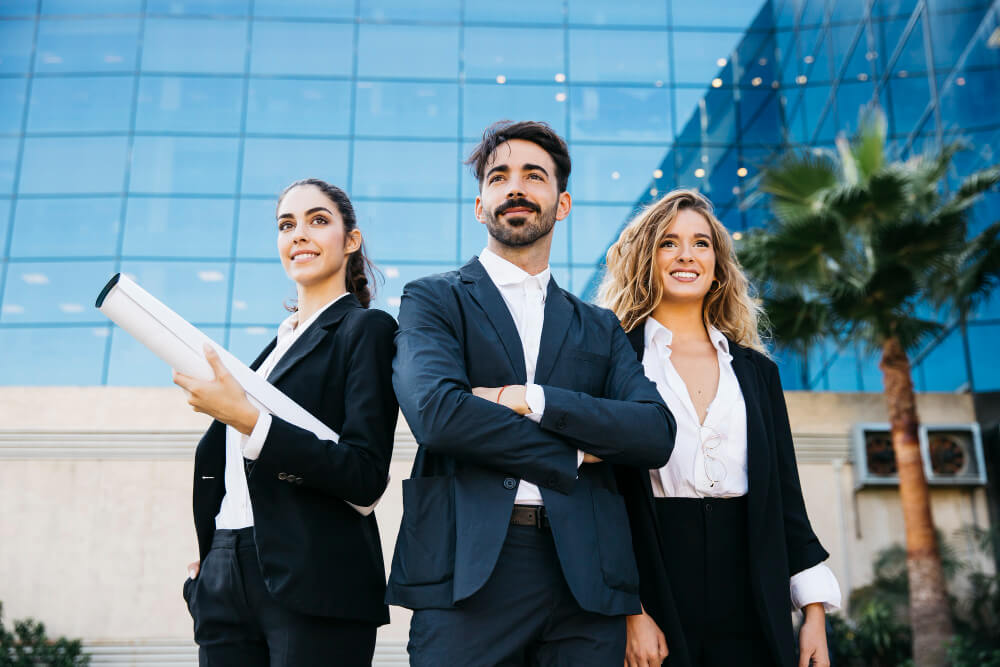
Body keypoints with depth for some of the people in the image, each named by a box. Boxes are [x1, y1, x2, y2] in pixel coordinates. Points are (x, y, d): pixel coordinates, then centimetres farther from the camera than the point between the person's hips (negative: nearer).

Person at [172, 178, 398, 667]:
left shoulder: (367, 328, -4)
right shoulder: (277, 341, 17)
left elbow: (366, 478, -14)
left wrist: (247, 418, -19)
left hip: (311, 586, -6)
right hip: (225, 577, 6)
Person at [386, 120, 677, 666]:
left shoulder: (599, 328, 17)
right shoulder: (433, 299, 7)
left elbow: (657, 434, 1)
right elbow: (435, 411, -12)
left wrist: (529, 399, -10)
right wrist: (571, 454, -5)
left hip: (585, 580, 3)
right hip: (468, 574, -2)